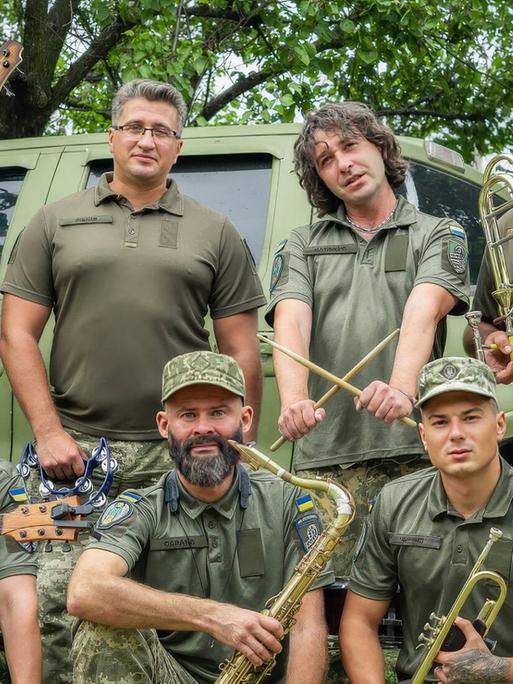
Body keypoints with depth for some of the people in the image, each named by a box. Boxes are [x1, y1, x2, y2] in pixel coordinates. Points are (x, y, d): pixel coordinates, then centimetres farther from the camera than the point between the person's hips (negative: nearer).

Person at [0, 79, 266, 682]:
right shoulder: (57, 222, 12)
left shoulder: (214, 233, 13)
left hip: (178, 454, 0)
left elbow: (241, 351, 11)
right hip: (75, 451, 0)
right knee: (56, 605, -3)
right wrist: (48, 433, -3)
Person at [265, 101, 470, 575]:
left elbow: (423, 311, -8)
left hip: (415, 451, -1)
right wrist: (295, 402, -22)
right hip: (323, 455, 1)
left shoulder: (439, 234, 12)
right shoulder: (302, 245, 16)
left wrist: (401, 389, -28)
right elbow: (290, 323, -2)